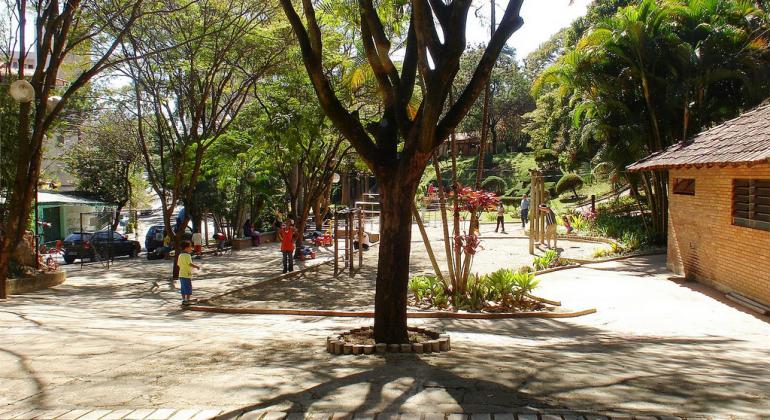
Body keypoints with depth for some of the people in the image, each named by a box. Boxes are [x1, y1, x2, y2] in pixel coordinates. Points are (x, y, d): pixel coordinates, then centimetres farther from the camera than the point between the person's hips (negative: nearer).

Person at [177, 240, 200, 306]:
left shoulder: (180, 255, 9)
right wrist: (197, 267, -13)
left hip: (181, 274, 8)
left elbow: (178, 264, 14)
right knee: (188, 288, 1)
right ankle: (187, 300, 2)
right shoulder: (187, 256, -16)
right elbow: (190, 264, -25)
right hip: (187, 274, -8)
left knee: (183, 288, 13)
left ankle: (184, 300, 18)